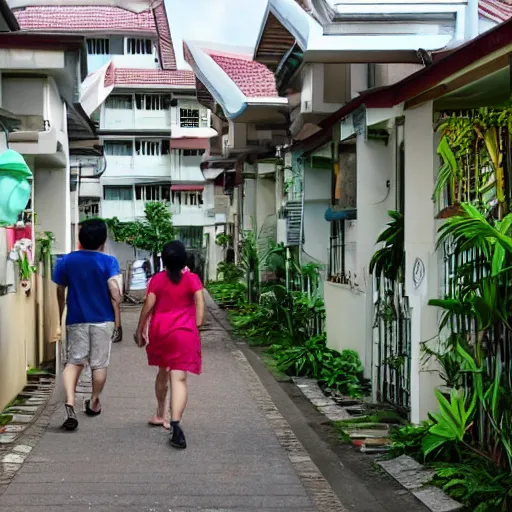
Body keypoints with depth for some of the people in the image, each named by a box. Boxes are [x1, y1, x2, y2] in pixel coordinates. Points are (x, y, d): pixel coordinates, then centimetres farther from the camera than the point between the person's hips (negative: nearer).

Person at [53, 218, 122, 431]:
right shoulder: (108, 261, -9)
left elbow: (60, 291, 9)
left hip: (76, 319, 2)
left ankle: (69, 403, -15)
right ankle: (94, 403, 28)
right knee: (99, 363, 14)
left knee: (74, 361, 7)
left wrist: (61, 316, 22)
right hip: (102, 319, -2)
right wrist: (117, 309, -5)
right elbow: (114, 291, -20)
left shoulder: (66, 261, 0)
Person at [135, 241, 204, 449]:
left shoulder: (157, 279, -1)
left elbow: (148, 307, -3)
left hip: (160, 331, 2)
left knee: (163, 372, 23)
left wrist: (140, 331, 6)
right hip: (184, 333, -2)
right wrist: (196, 328, -1)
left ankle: (160, 414, 40)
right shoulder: (192, 279, -2)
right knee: (179, 378, -9)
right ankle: (175, 423, -27)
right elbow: (200, 305, -8)